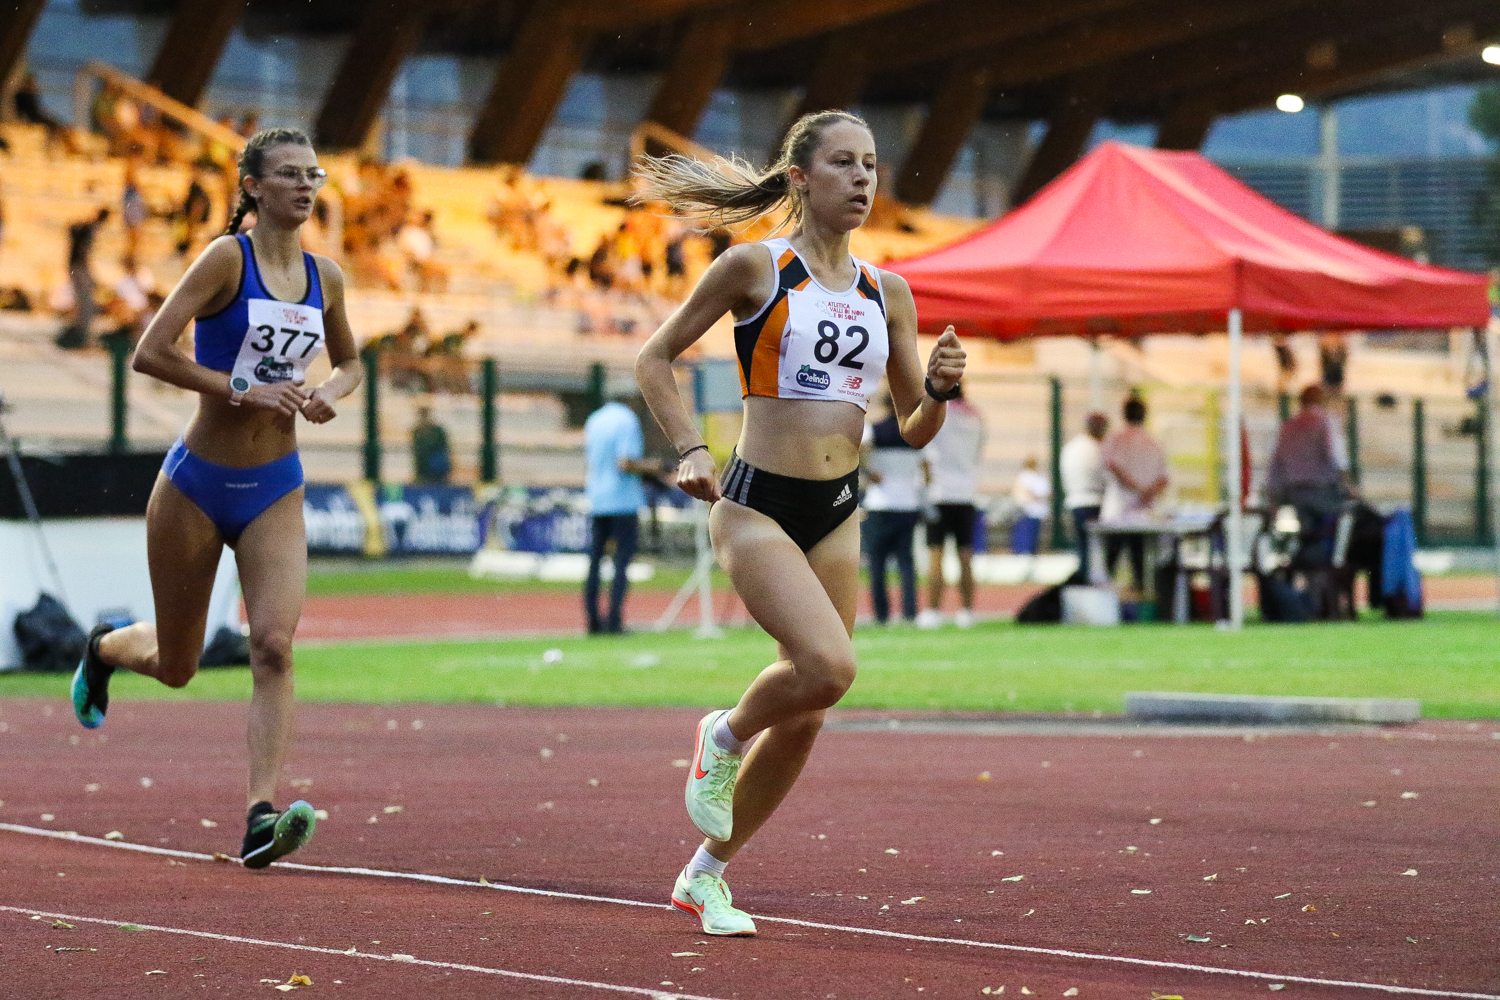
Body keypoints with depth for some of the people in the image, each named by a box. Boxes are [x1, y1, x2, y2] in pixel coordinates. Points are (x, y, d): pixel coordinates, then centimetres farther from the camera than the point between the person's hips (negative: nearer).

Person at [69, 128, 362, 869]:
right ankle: (104, 648, 47)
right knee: (176, 666, 11)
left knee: (274, 647, -19)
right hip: (197, 485, -3)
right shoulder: (227, 259, -11)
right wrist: (242, 391, -22)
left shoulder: (325, 278, 5)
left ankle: (262, 819, -25)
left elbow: (348, 363, 22)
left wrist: (331, 394, 0)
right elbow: (149, 353, -19)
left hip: (275, 492, 3)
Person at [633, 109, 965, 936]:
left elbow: (915, 430, 13)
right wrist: (689, 449, -10)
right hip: (756, 504, -6)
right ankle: (725, 735, 6)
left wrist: (939, 386, -8)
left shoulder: (887, 293, 9)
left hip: (838, 516, 6)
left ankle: (706, 876, 25)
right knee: (828, 665, -27)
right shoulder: (755, 267, -4)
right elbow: (655, 358, 3)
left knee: (804, 718, 6)